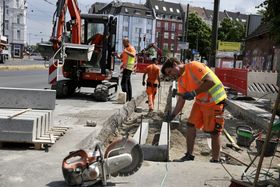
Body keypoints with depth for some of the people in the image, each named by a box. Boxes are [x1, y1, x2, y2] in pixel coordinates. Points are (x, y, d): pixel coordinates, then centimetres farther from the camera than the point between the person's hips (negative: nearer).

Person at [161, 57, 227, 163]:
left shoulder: (193, 66, -19)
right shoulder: (181, 80, 6)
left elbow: (210, 81, -27)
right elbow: (181, 101, 8)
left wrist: (194, 93, -31)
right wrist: (172, 115, 0)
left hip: (214, 101, -8)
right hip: (200, 102, 8)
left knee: (214, 132, 0)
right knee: (190, 125, 7)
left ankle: (215, 161, 14)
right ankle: (189, 155, 21)